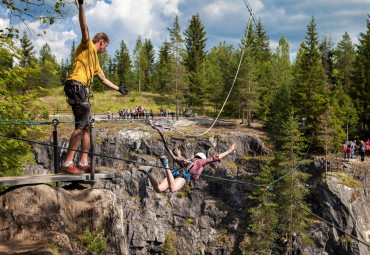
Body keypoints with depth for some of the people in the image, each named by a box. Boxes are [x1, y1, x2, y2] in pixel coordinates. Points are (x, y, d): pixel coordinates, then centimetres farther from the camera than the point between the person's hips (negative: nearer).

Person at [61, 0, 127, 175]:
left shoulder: (94, 59, 31)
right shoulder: (87, 45, 6)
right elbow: (84, 27, -11)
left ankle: (83, 163, 10)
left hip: (83, 91, 10)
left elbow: (103, 79, 39)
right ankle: (67, 163, -20)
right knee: (82, 125, -17)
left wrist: (119, 89, 45)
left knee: (86, 126, 9)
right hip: (76, 86, -10)